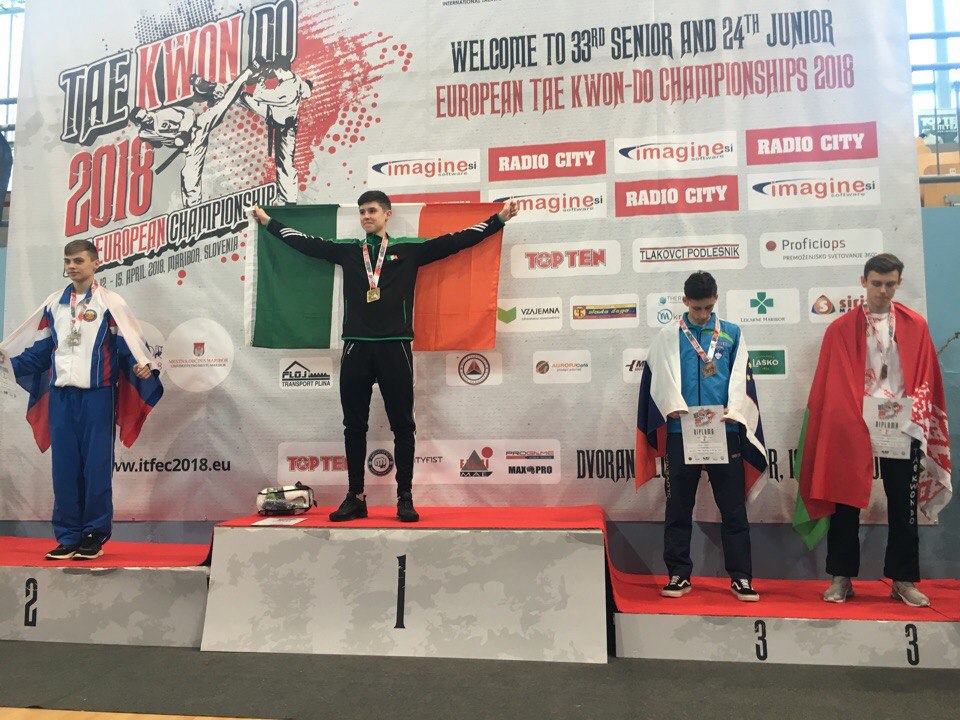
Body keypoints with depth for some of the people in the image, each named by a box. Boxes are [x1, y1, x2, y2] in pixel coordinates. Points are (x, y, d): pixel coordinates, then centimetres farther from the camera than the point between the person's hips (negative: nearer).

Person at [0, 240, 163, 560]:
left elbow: (130, 344, -6)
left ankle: (95, 536, 10)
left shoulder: (110, 303, 0)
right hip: (60, 394, 5)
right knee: (64, 466, 7)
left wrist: (142, 365, -24)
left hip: (96, 395, -4)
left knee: (96, 465, -1)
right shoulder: (54, 304, 15)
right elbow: (40, 348, 20)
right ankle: (68, 537, 17)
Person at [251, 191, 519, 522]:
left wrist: (499, 218, 6)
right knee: (354, 426, 6)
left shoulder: (409, 249, 8)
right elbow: (305, 243, 23)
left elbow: (456, 240, 7)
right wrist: (268, 221, 30)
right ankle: (355, 498, 16)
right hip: (356, 349, 3)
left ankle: (405, 498, 9)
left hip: (395, 348, -2)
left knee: (402, 426, 1)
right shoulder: (346, 250, 15)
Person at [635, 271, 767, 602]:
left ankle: (740, 577, 15)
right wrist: (675, 407, -20)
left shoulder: (732, 334, 13)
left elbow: (740, 377, 5)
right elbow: (663, 376, -2)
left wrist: (733, 411, -12)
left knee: (733, 508, 3)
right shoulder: (668, 336, 9)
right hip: (680, 431, 0)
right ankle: (679, 575, 17)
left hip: (724, 431, 1)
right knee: (678, 508, 6)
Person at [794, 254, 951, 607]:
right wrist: (861, 410, -8)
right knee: (846, 504, 3)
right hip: (852, 429, -1)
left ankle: (903, 580, 19)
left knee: (903, 506, 7)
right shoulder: (841, 329, 4)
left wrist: (907, 408, -6)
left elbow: (925, 379, 8)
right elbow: (833, 385, 2)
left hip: (902, 429, 1)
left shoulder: (916, 326, 9)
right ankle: (842, 578, 14)